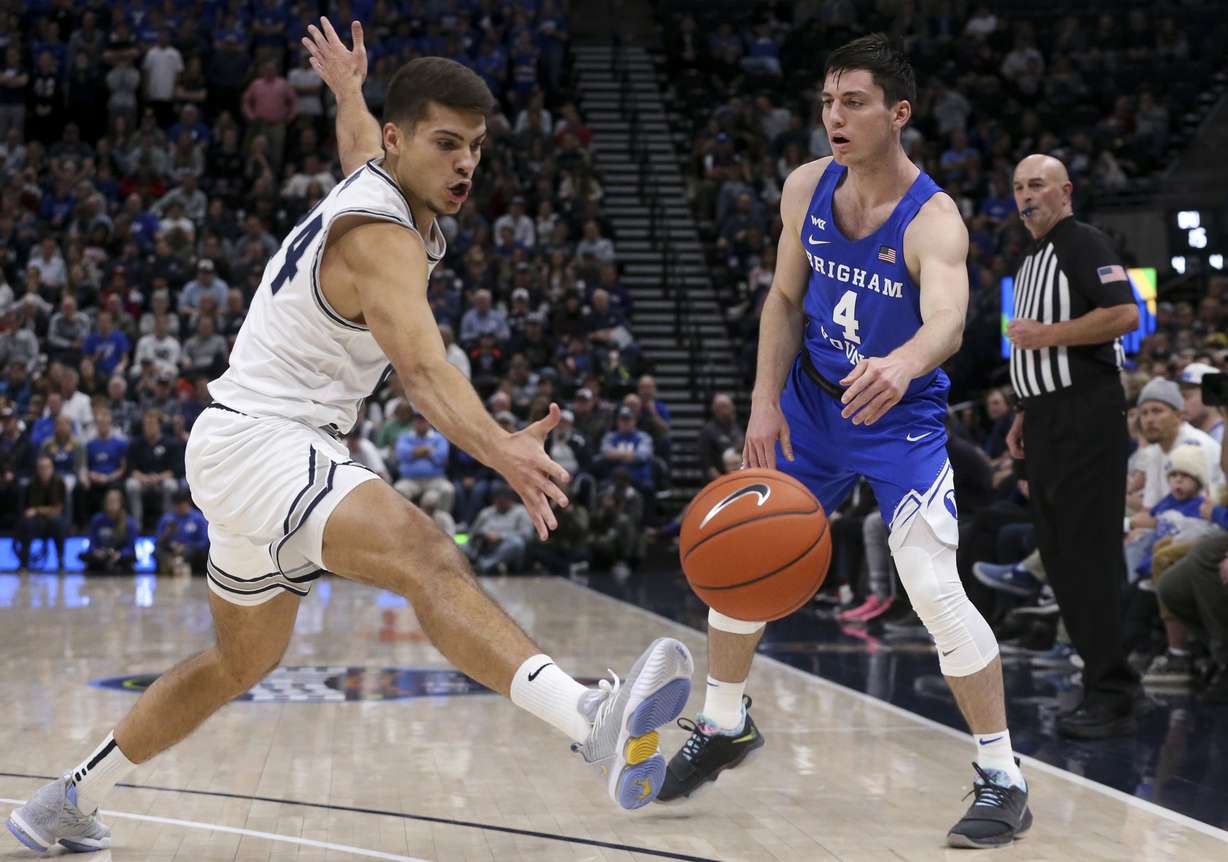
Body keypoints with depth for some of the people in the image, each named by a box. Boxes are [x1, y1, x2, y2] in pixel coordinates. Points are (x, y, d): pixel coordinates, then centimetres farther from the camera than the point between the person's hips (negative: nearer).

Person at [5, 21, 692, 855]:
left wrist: (347, 90, 56)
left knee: (243, 661, 26)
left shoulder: (374, 179, 8)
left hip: (270, 450, 11)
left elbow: (357, 144, 36)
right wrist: (499, 448, -55)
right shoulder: (381, 237, -21)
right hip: (257, 439, -11)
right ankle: (594, 721, -60)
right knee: (424, 553, -36)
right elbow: (422, 366, -40)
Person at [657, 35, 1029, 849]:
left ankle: (1003, 779, -2)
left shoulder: (934, 220, -25)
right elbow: (786, 300, 5)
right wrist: (767, 401, -4)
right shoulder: (807, 188, -7)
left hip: (902, 418, -6)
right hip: (813, 402, 6)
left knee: (935, 589, -16)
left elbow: (948, 321, -44)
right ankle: (725, 726, 33)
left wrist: (903, 364, -65)